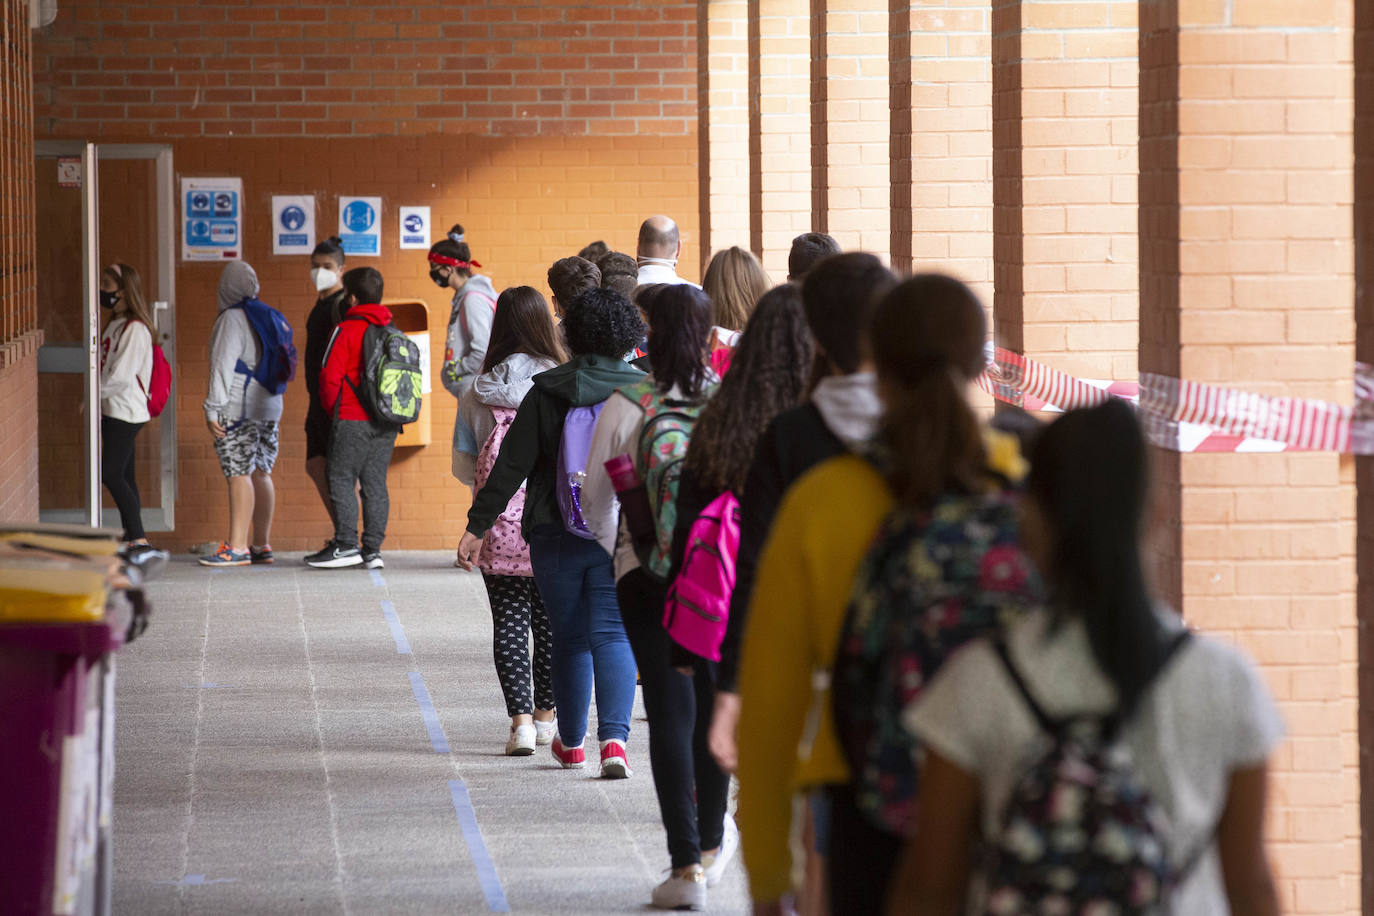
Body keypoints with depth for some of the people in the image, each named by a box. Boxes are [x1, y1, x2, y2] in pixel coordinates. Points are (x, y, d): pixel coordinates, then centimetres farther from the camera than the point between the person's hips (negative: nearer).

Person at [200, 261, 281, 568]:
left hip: (239, 408, -8)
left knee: (239, 475, -10)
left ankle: (236, 548, -14)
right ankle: (261, 545, 15)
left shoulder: (231, 320, -11)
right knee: (260, 474, 11)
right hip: (269, 408, 8)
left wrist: (212, 408, -14)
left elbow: (223, 367, -15)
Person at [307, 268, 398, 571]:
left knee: (342, 480, 1)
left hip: (353, 420, -6)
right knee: (375, 483, 8)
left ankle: (346, 545, -3)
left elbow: (330, 376, -10)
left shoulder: (347, 330, -9)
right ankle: (373, 549, 6)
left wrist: (332, 408, 6)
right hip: (387, 423, 6)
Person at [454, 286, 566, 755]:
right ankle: (545, 714, 24)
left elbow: (464, 467, 4)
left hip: (499, 524, 0)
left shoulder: (477, 394, -1)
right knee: (551, 619, 13)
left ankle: (521, 718, -7)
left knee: (509, 620, 4)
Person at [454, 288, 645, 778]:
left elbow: (510, 467, -6)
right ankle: (614, 737, -20)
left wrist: (478, 526, -1)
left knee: (570, 639, 14)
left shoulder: (546, 394, -5)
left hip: (556, 536, 0)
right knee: (612, 636, 0)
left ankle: (571, 742, 27)